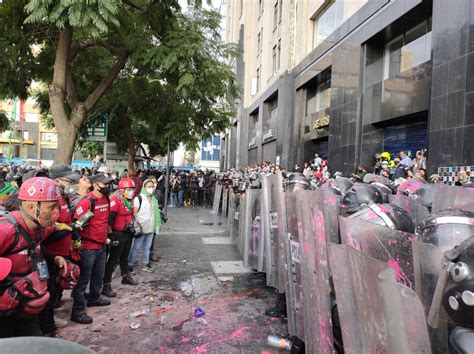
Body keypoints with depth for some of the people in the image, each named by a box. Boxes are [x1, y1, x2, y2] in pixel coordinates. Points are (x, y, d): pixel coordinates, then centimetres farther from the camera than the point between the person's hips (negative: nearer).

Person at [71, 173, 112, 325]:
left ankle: (94, 298, 43)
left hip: (101, 245, 8)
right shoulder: (86, 201, -20)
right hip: (88, 247, -8)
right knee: (83, 278, 1)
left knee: (99, 274, 23)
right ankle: (78, 311, 12)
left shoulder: (105, 199, 7)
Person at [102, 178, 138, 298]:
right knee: (113, 260, -2)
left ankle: (125, 276, 41)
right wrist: (111, 234, -23)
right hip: (119, 234, -9)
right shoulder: (116, 200, -19)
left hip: (128, 233, 9)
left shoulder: (129, 201, 9)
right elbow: (109, 218, -23)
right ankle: (106, 286, 5)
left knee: (125, 257, 24)